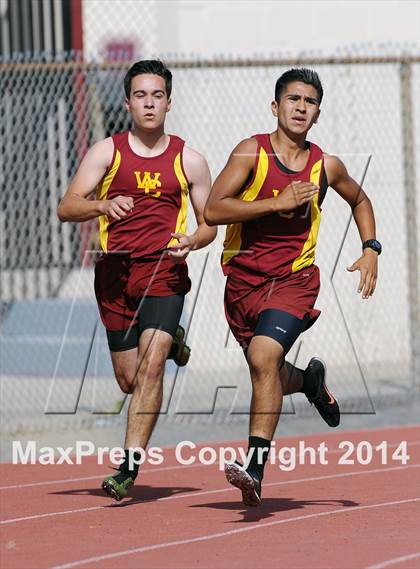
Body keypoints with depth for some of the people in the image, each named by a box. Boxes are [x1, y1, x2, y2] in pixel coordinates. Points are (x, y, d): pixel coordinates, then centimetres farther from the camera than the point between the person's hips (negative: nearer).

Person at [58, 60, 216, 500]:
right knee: (129, 379, 8)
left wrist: (191, 241, -10)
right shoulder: (107, 152, 4)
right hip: (116, 274, 2)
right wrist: (103, 206, -24)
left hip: (165, 273, -2)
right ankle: (170, 343, 44)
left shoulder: (189, 161, 6)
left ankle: (129, 468, -17)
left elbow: (209, 224, 13)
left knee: (150, 365, -19)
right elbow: (66, 208, -4)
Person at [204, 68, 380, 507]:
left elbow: (359, 200, 25)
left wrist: (370, 249, 10)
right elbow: (212, 211, -15)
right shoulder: (252, 153, -5)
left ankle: (255, 466, -30)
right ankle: (310, 381, 53)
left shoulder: (326, 167, 3)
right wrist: (277, 203, -19)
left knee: (264, 355, -26)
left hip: (294, 280, -1)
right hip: (243, 281, 1)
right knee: (270, 377, 15)